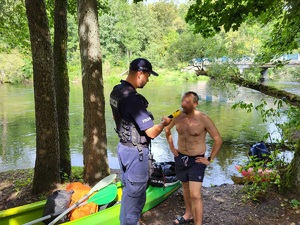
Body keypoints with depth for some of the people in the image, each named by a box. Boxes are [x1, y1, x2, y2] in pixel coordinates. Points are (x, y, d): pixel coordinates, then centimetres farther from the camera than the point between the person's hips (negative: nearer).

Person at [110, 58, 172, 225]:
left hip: (124, 146, 10)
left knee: (129, 188, 25)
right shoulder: (133, 99, -28)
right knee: (135, 192, 8)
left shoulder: (116, 91, 1)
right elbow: (152, 132, -26)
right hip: (136, 151, -10)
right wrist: (164, 123, -7)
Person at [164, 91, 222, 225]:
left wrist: (210, 159, -9)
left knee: (195, 195, -8)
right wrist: (171, 147, 10)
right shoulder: (178, 116, -6)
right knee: (186, 187, 23)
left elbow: (218, 140, -10)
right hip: (180, 158, 5)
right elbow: (167, 130, 15)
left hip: (196, 160, -5)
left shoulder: (203, 119, -19)